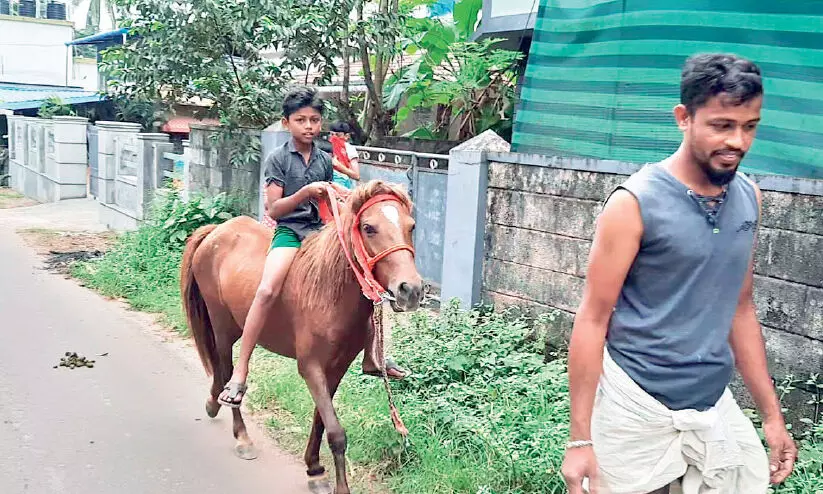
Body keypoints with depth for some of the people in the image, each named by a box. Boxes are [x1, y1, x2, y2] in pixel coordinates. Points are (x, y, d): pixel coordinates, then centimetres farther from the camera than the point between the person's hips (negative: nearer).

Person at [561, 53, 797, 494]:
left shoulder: (748, 198, 4)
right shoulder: (635, 202, -14)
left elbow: (740, 308, 13)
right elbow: (592, 320, -12)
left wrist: (772, 413, 14)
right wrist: (580, 438, -13)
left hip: (716, 406, 6)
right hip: (637, 408, -5)